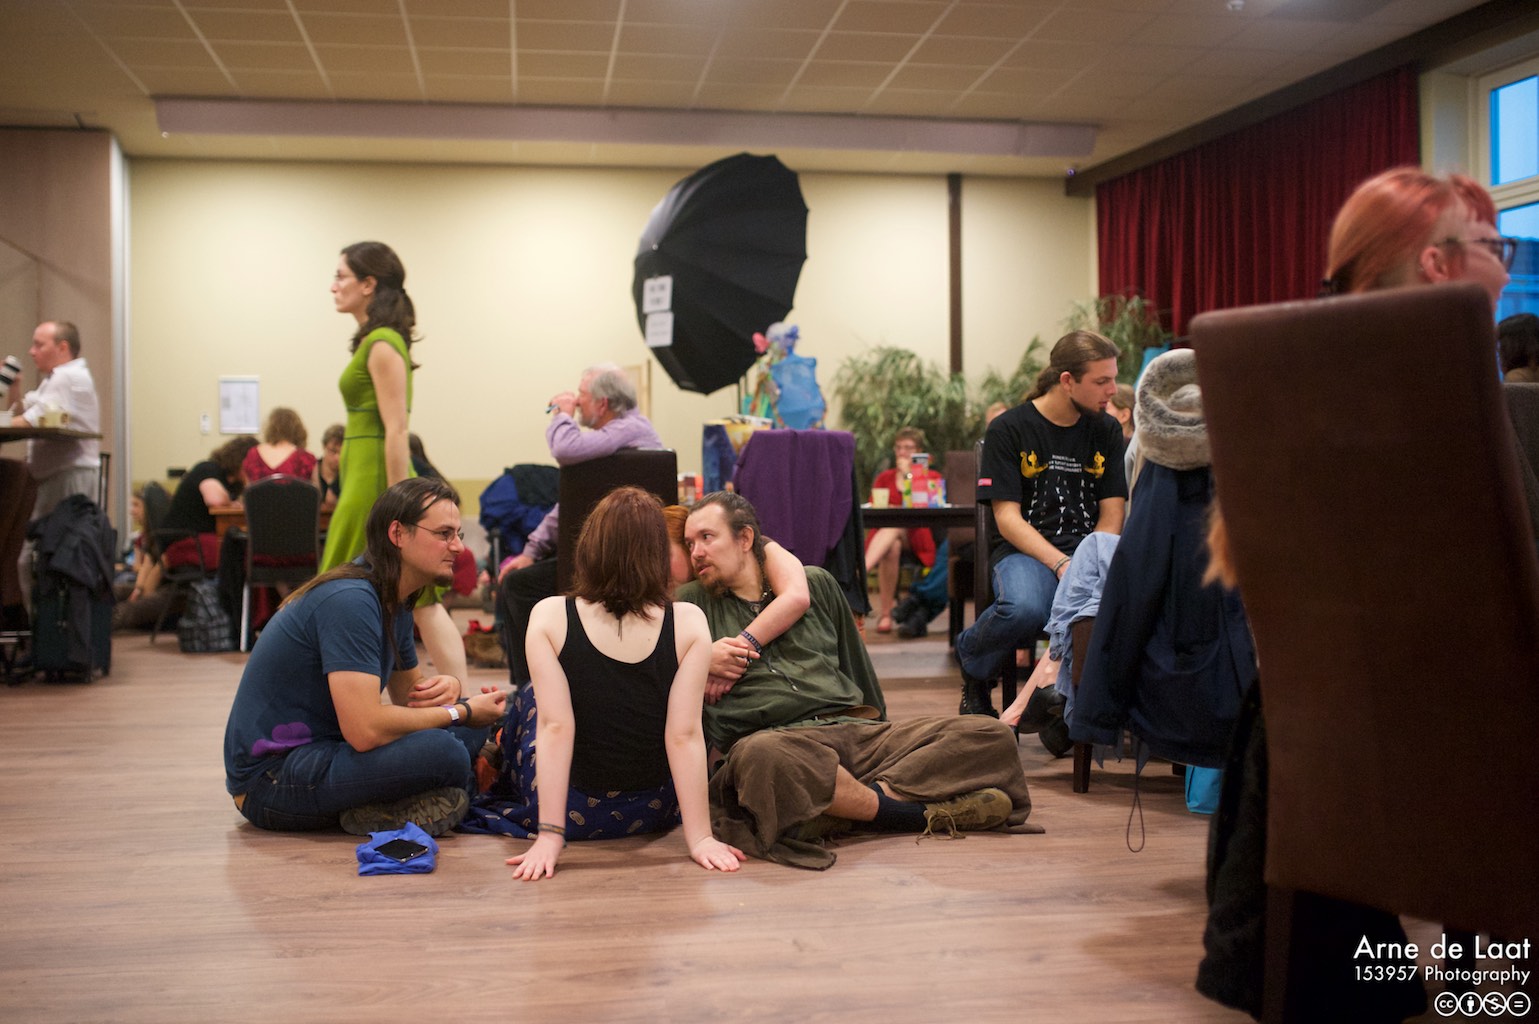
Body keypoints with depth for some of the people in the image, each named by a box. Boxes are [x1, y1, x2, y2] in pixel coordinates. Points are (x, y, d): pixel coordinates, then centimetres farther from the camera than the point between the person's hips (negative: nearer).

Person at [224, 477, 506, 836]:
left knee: (474, 721, 5)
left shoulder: (394, 603, 9)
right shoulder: (350, 600, -21)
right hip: (271, 777, -10)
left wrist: (449, 687, -5)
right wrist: (461, 712, -16)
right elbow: (364, 730, -29)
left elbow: (409, 692, 20)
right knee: (440, 750, -31)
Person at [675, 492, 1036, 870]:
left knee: (991, 736, -14)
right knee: (762, 755, -42)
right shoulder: (692, 602, 15)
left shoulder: (815, 583, 21)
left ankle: (877, 792, -29)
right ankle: (902, 811, -26)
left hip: (857, 730, 4)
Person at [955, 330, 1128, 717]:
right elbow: (1007, 519, -7)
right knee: (1025, 609, -39)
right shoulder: (1008, 429, -1)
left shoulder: (1107, 431, 13)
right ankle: (971, 659, -2)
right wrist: (1061, 564, -21)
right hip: (1025, 551, -3)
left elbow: (1112, 516, 10)